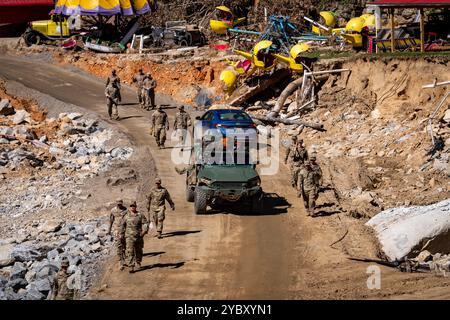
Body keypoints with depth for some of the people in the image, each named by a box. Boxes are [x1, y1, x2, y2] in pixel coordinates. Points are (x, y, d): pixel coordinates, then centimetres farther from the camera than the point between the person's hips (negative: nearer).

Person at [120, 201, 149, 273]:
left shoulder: (140, 215, 3)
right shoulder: (126, 216, 4)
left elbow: (145, 223, -1)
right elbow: (122, 225, 14)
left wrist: (144, 230, -18)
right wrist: (122, 234, 13)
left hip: (139, 236, 2)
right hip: (129, 236, -1)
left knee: (139, 251, 15)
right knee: (130, 251, -11)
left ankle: (138, 263, 37)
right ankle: (131, 267, -13)